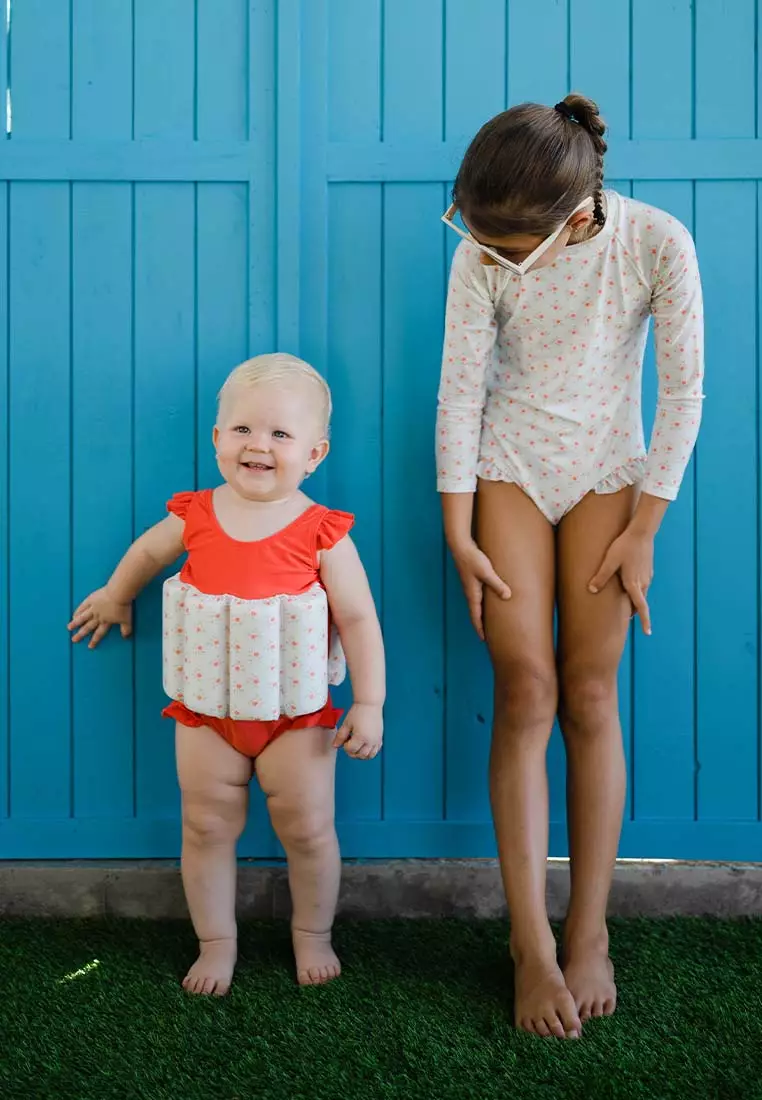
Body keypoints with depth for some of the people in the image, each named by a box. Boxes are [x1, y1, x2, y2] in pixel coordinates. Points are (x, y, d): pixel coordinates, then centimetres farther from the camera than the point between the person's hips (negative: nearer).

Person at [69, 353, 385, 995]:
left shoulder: (322, 533, -13)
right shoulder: (196, 517, -6)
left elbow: (358, 619, -10)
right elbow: (148, 551, 17)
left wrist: (369, 705, -13)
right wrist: (115, 598, 32)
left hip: (296, 713, -2)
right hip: (207, 709, 2)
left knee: (308, 828, 7)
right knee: (207, 827, 10)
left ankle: (313, 935, 30)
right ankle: (216, 942, 27)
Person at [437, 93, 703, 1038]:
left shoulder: (656, 243, -18)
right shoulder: (482, 255, -14)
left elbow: (683, 390, -11)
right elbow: (459, 392, -9)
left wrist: (642, 531, -9)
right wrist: (459, 536, -9)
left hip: (607, 473, 0)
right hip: (509, 472, 1)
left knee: (589, 697, -2)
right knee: (526, 691, -6)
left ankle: (589, 931, 9)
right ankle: (532, 943, 0)